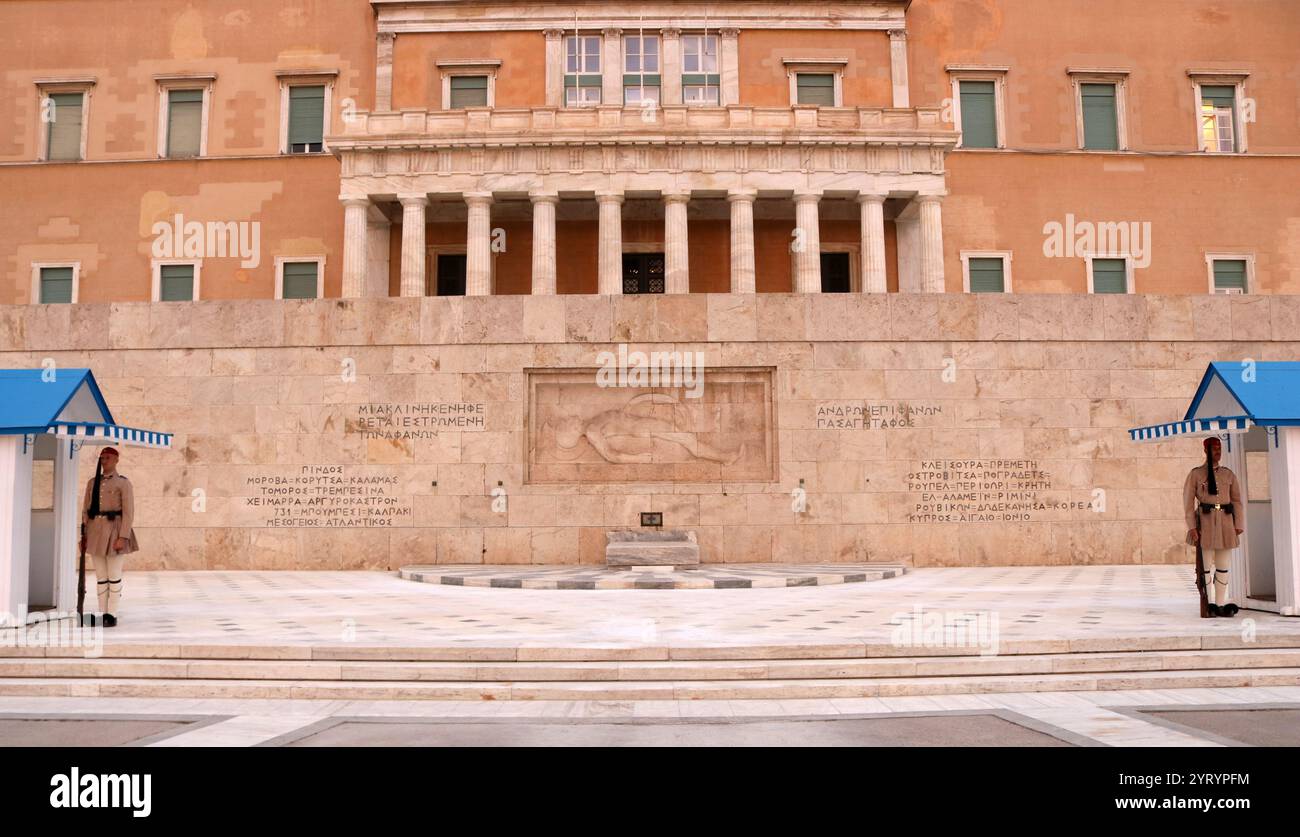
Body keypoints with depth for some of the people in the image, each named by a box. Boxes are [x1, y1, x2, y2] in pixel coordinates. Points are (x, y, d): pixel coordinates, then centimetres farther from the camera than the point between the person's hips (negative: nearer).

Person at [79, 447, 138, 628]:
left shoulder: (124, 483, -5)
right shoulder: (93, 482, 11)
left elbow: (129, 512, -10)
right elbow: (86, 510, 13)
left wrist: (123, 537, -17)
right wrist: (84, 535, 6)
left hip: (114, 530, -5)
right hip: (96, 530, 5)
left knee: (114, 575, -2)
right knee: (100, 575, 8)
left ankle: (112, 615, 5)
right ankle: (102, 614, 14)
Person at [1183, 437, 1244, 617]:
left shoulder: (1228, 474, 12)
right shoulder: (1196, 474, 2)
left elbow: (1237, 501, 11)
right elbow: (1188, 501, -1)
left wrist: (1239, 525, 2)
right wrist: (1191, 527, -9)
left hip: (1225, 523, 3)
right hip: (1205, 522, -3)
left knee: (1223, 566, 5)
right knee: (1206, 565, -1)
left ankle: (1220, 605, 10)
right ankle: (1207, 606, 4)